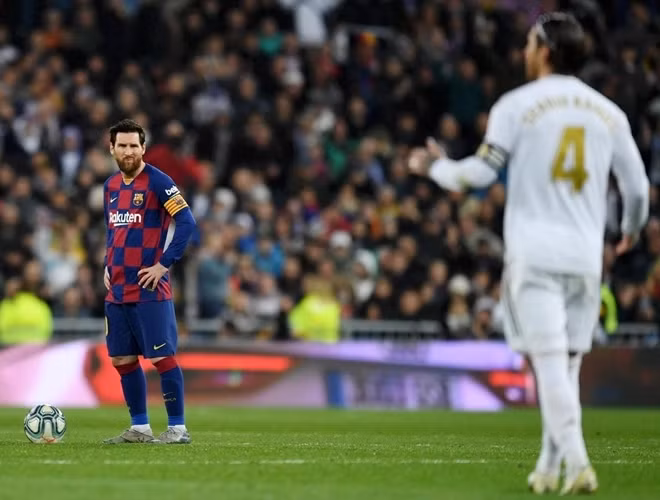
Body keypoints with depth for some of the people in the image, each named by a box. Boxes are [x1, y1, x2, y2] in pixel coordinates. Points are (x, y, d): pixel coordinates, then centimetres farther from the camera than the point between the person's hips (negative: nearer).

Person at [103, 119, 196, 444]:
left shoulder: (157, 181, -9)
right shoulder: (111, 186, 13)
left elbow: (186, 222, -14)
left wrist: (164, 264, -15)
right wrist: (108, 266, 13)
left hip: (149, 290, -7)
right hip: (117, 291, 7)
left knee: (161, 357, -6)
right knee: (122, 359, 9)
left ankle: (177, 428, 1)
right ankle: (139, 428, 18)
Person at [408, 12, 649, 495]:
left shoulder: (518, 104, -1)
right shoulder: (609, 112, 10)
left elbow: (482, 172, -5)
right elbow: (637, 187, 12)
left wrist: (436, 166, 14)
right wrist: (632, 229, 32)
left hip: (534, 254, -4)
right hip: (587, 256, 4)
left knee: (550, 361, -9)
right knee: (568, 364, 11)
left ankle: (576, 461, -21)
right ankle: (549, 468, 12)